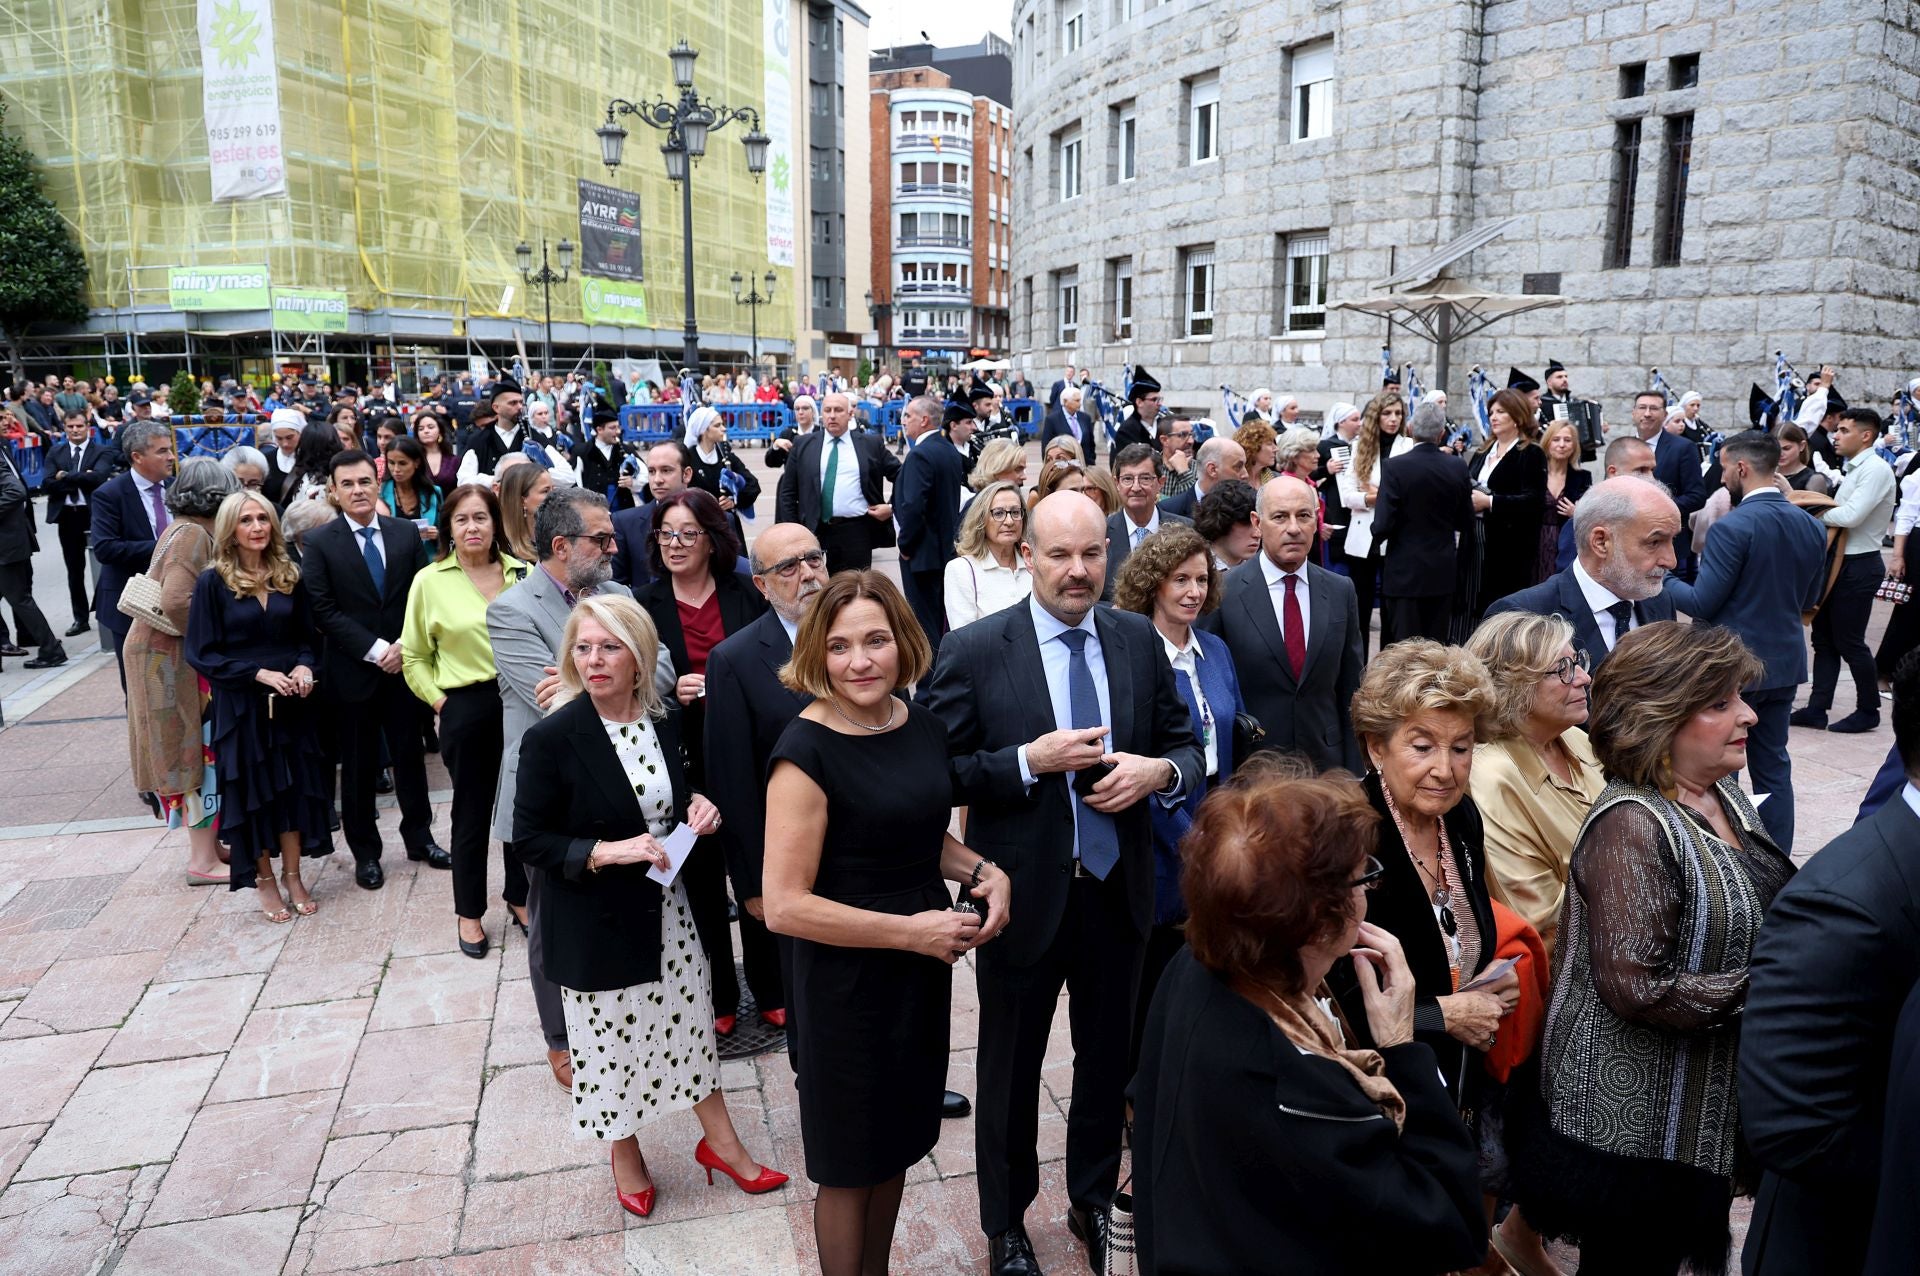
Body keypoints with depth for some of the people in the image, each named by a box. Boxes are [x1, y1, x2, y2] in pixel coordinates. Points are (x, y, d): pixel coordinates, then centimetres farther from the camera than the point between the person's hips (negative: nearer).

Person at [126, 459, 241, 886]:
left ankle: (206, 841, 26)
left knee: (198, 750, 16)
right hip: (173, 657, -9)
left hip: (175, 652, 9)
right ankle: (203, 861, 3)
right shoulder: (193, 535, -18)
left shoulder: (184, 530, 11)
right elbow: (176, 602, -28)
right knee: (198, 749, -4)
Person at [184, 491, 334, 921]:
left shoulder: (289, 576, 3)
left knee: (295, 785, 7)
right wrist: (258, 673, -18)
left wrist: (304, 666, -10)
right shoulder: (213, 582, -6)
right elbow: (201, 653, -8)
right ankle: (264, 881, 20)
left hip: (291, 701, 3)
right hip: (241, 705, -3)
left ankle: (293, 876, 21)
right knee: (253, 790, 6)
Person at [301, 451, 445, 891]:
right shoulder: (319, 542, -4)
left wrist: (406, 646, -11)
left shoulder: (406, 532, 3)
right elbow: (324, 611, -10)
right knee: (358, 765, 9)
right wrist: (376, 650, -16)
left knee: (409, 754, 12)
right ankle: (365, 852, 22)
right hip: (352, 671, -2)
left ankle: (419, 837, 28)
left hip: (404, 665, 2)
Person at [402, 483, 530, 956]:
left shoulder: (522, 573, -1)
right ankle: (469, 912, 27)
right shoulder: (429, 581, -2)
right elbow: (414, 656, 7)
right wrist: (439, 701, -1)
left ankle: (520, 896, 32)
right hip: (467, 709, -1)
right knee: (472, 811, 11)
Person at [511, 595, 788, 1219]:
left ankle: (720, 1141, 37)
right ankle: (625, 1155, 39)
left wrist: (697, 808, -8)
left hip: (669, 909, 4)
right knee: (612, 1040, 13)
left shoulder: (665, 720, -3)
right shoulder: (552, 738, -18)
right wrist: (605, 852, -25)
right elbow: (529, 839, -13)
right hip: (598, 922, -4)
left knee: (692, 1021, 17)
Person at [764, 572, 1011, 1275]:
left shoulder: (924, 727, -1)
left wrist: (983, 870, -4)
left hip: (922, 970, 7)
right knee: (850, 1164, 14)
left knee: (896, 1142, 24)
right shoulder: (806, 751, -21)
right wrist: (911, 931, -22)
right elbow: (785, 906, -22)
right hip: (847, 982, -6)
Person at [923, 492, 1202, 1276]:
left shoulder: (1139, 640, -1)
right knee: (1010, 1070, 15)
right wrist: (1031, 761, -24)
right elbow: (941, 771, -12)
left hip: (1118, 888, 3)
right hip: (1023, 892, -3)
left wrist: (1159, 770, -16)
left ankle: (1094, 1202, 46)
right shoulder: (973, 651, -12)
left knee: (1108, 1057, 21)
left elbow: (1185, 746, 6)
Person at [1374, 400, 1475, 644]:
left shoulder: (1395, 466, -14)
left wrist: (1377, 533, 5)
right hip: (1444, 570, 4)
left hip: (1405, 571, -4)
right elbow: (1466, 521, 5)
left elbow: (1382, 525, -16)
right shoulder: (1458, 467, -2)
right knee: (1437, 644, 12)